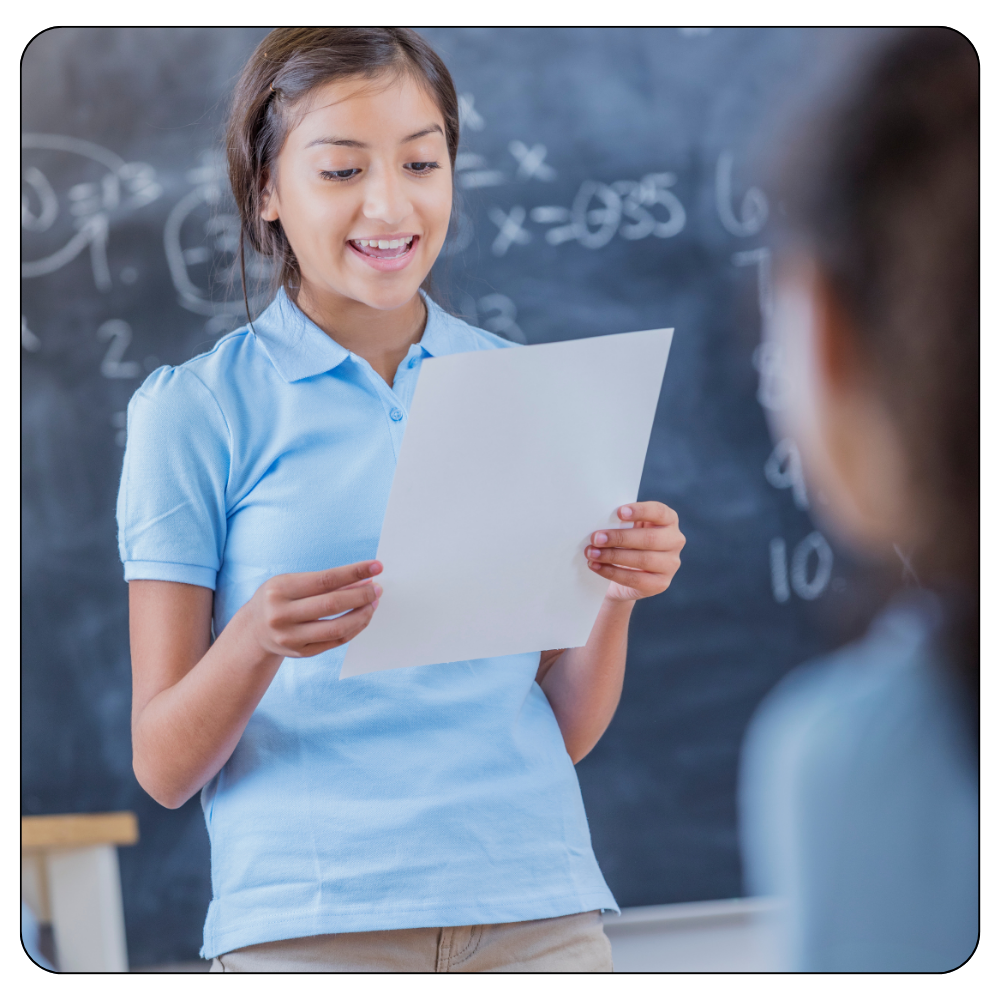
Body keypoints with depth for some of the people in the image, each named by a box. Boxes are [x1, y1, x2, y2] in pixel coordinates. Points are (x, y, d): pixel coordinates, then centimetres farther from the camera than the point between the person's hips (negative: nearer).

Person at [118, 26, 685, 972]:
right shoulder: (196, 409, 0)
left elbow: (568, 729, 11)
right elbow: (163, 767, -2)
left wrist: (615, 597, -7)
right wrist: (256, 642, -21)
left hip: (537, 915, 3)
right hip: (308, 927, -3)